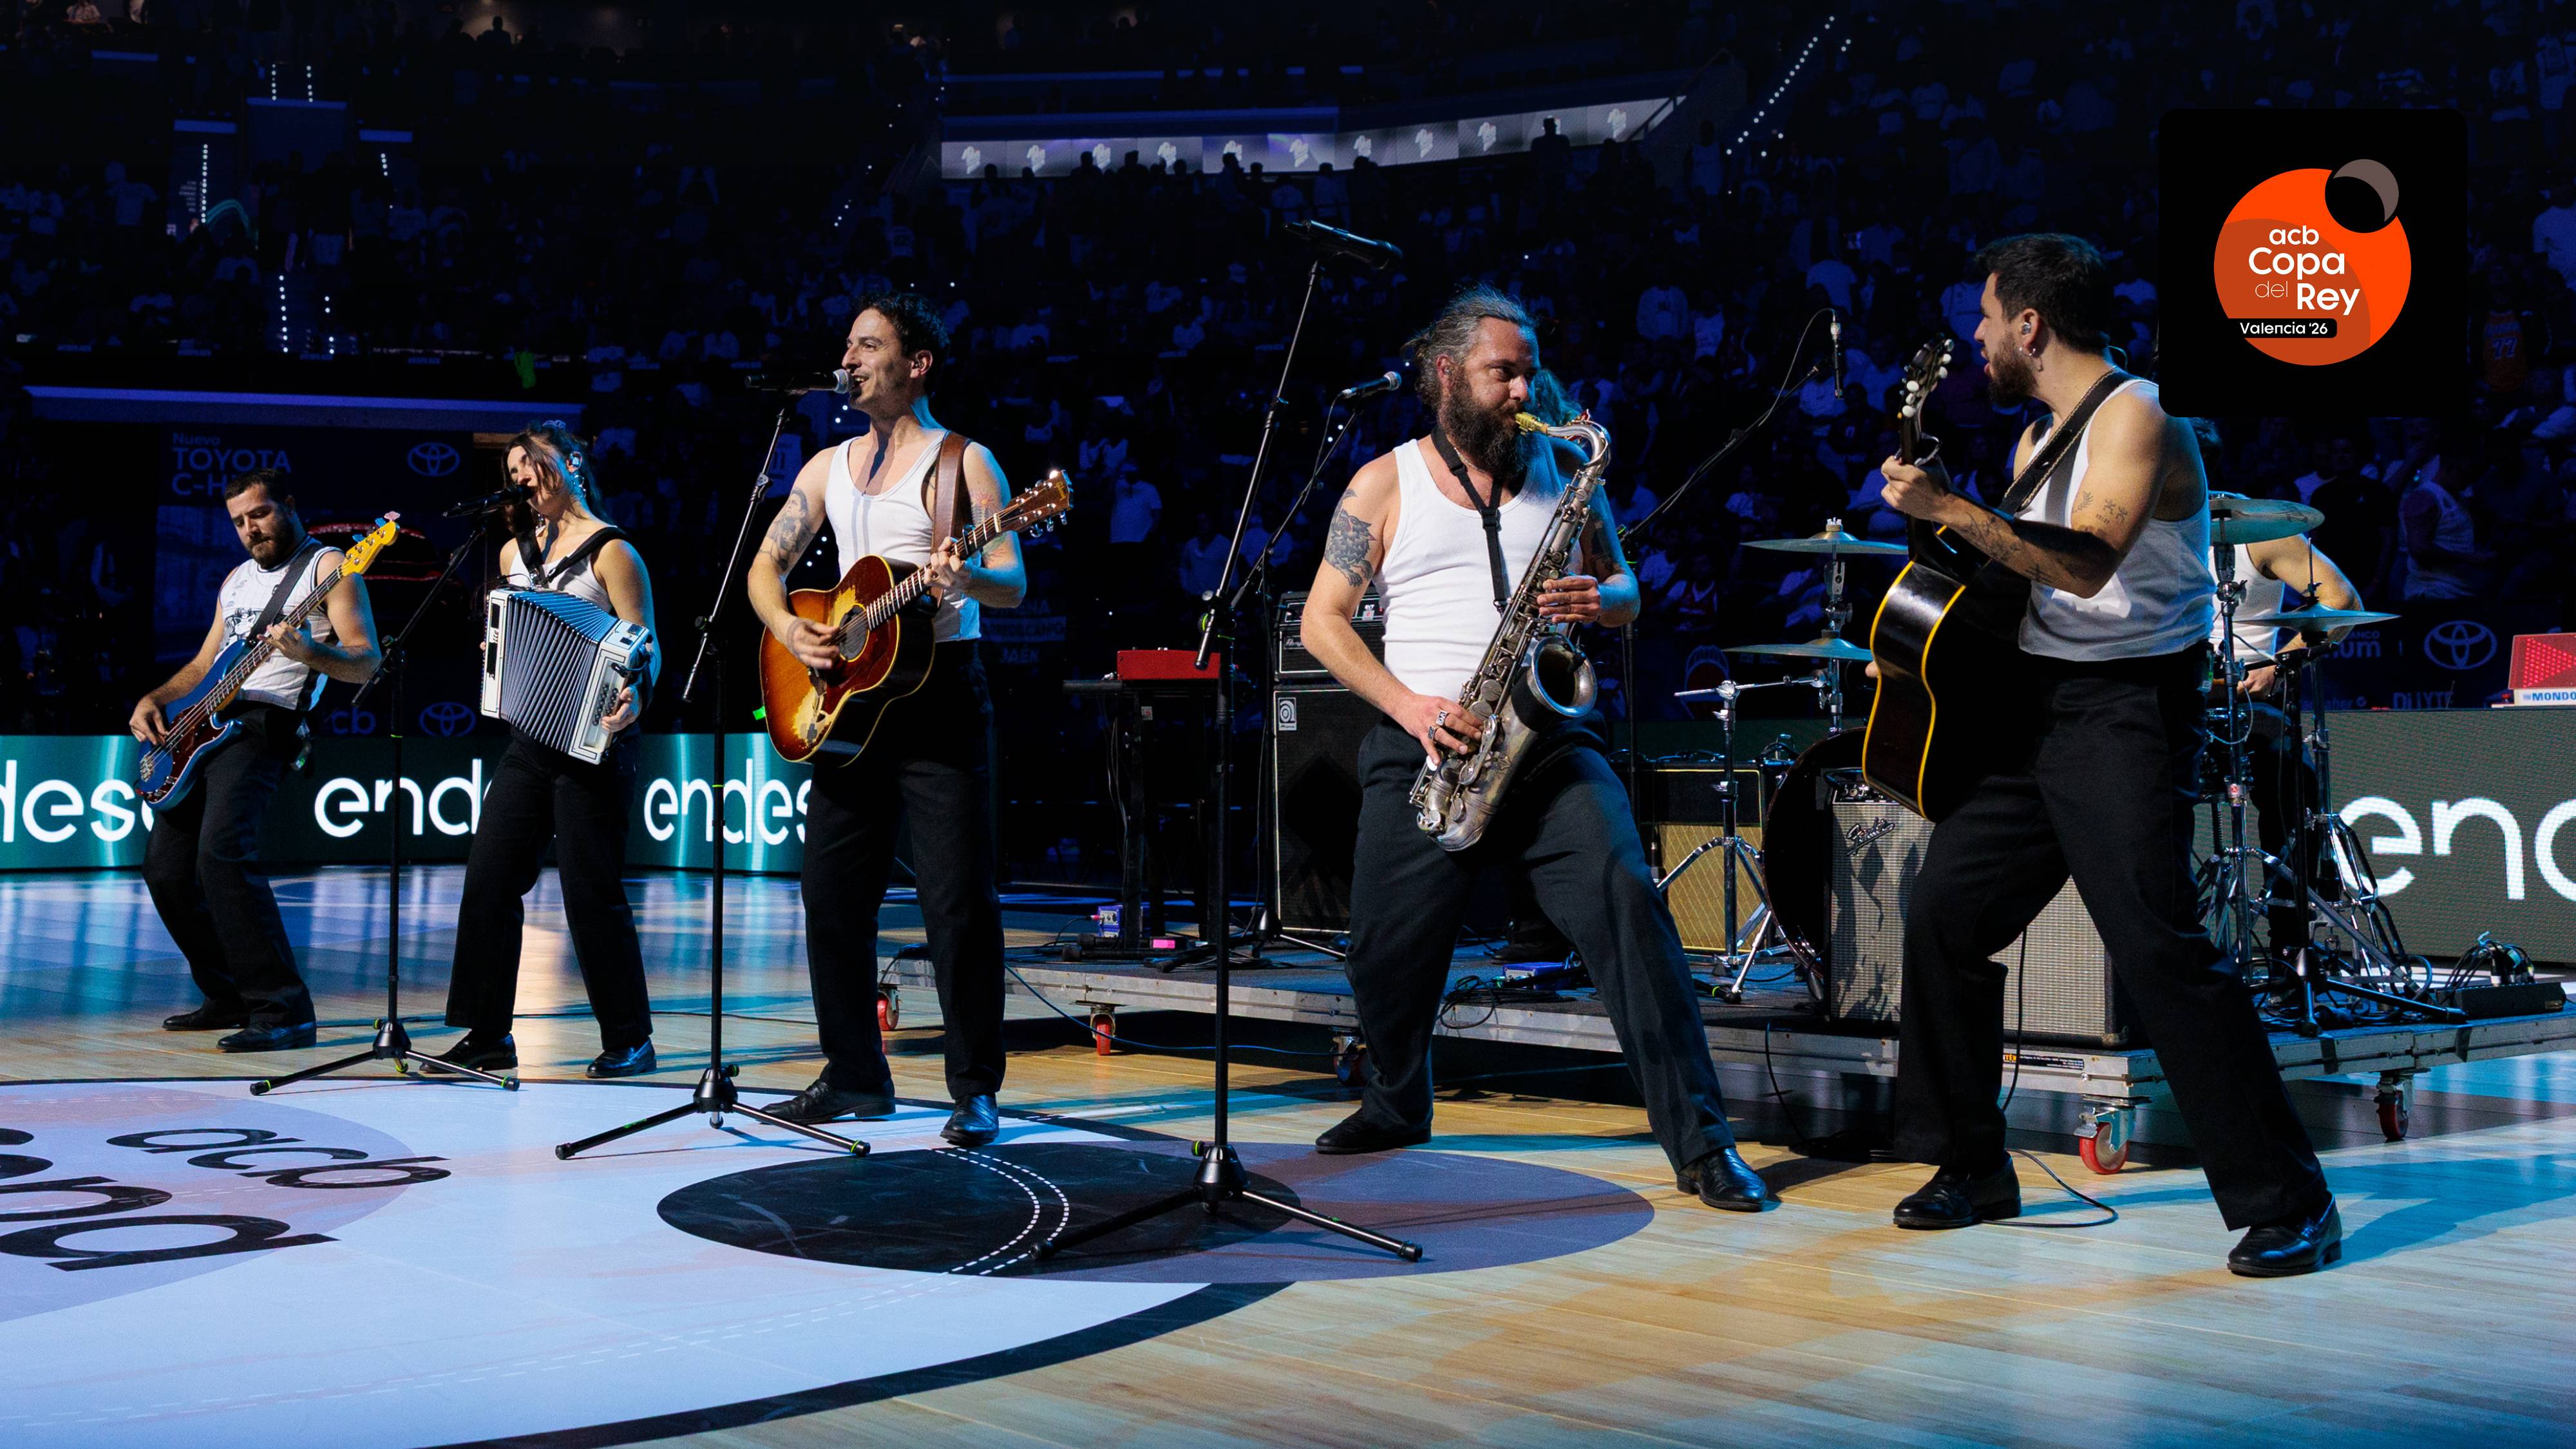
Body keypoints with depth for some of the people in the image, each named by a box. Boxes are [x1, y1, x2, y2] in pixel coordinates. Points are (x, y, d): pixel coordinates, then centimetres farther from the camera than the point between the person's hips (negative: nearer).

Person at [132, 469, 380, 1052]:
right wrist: (153, 699, 11)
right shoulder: (238, 579, 24)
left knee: (222, 853, -27)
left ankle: (282, 1011, -26)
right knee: (166, 868, 6)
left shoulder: (327, 565, -1)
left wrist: (307, 654, -29)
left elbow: (365, 663, -10)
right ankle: (230, 997, 20)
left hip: (262, 725, -9)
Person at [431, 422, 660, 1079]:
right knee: (489, 879, 3)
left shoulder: (610, 552, -6)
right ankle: (488, 1036, 11)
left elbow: (645, 650, -11)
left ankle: (630, 1041, 6)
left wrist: (632, 698, -30)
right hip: (529, 740, 7)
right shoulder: (515, 552, 14)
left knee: (592, 891, -5)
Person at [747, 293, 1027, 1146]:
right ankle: (856, 1077, 20)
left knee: (958, 900, -8)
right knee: (832, 892, 8)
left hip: (939, 686, -6)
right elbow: (766, 564, 17)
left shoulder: (962, 462, -2)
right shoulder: (829, 468, 16)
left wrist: (966, 579, -32)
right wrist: (788, 630, -3)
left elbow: (1013, 586, -9)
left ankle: (976, 1091, -1)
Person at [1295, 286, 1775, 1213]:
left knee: (1627, 899, -20)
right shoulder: (1384, 485, 7)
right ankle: (1397, 1105, 34)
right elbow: (1323, 621, 4)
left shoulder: (1562, 469, 12)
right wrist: (1408, 705, -10)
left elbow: (1625, 593, 17)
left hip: (1544, 737, 0)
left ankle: (1700, 1142, -17)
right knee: (1386, 952, 2)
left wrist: (1599, 600, -8)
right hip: (1423, 749, 0)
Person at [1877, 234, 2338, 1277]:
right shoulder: (2037, 435, 17)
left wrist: (1947, 509, -30)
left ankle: (2288, 1206, -8)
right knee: (1943, 915, 6)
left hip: (2126, 710, -9)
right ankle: (1973, 1170, 19)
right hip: (2031, 703, 9)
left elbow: (2089, 565, -28)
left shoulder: (2135, 417, -13)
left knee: (2158, 948, -16)